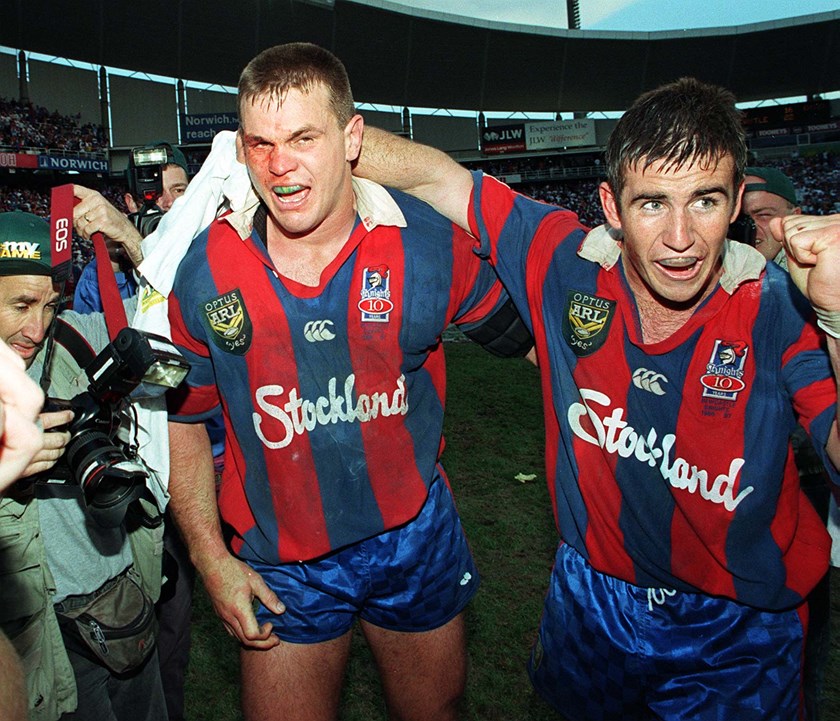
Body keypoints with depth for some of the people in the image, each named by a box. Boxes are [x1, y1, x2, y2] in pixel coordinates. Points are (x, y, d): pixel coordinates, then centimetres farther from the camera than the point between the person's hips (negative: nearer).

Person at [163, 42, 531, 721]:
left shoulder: (428, 243, -14)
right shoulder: (202, 269, -12)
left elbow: (523, 327, 4)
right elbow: (182, 415, -1)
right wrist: (212, 559, -1)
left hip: (417, 538, 1)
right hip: (279, 564, 0)